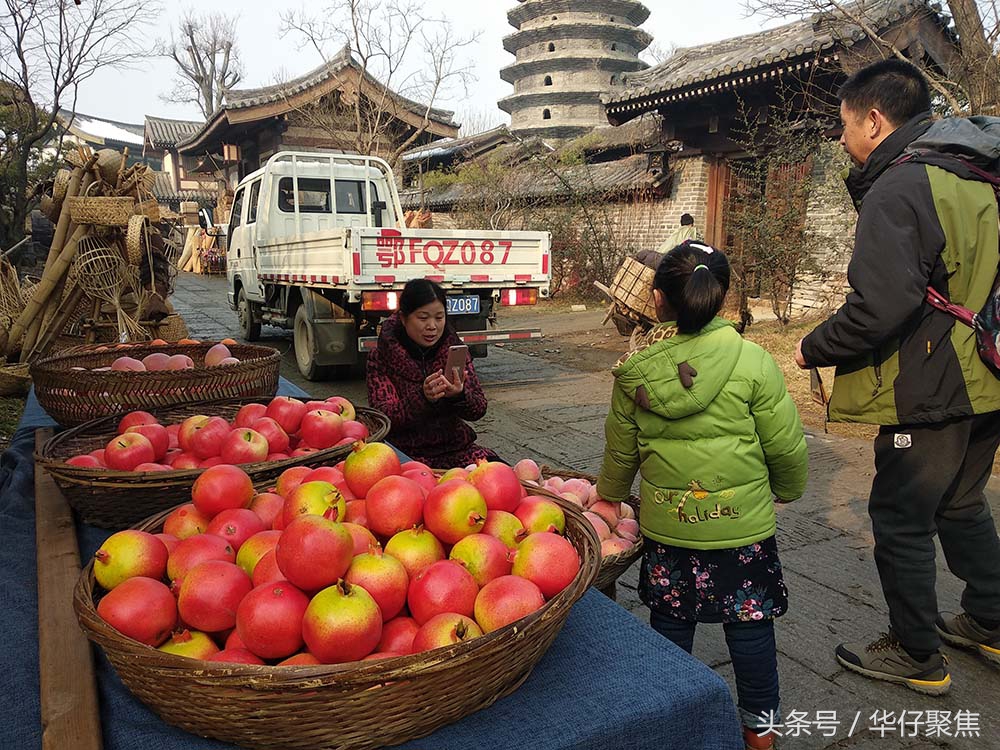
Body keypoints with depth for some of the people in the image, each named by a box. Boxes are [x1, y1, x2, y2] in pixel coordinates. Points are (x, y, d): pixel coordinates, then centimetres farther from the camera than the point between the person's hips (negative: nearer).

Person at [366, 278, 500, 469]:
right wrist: (423, 398, -29)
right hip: (406, 452, -3)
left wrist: (459, 395, -25)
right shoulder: (381, 358, -4)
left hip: (454, 447, 3)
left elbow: (479, 410, -1)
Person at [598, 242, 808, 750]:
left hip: (665, 521, 2)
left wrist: (609, 494, 22)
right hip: (742, 521, -2)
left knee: (669, 618, 19)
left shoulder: (634, 370, -9)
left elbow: (620, 449, 3)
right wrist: (788, 489, 13)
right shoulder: (752, 362, -16)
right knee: (748, 619, 15)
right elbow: (786, 446, -8)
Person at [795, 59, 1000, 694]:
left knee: (901, 521, 5)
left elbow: (879, 307, -28)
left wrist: (815, 349, -13)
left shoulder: (897, 189, -18)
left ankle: (918, 656, 18)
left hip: (929, 396, -9)